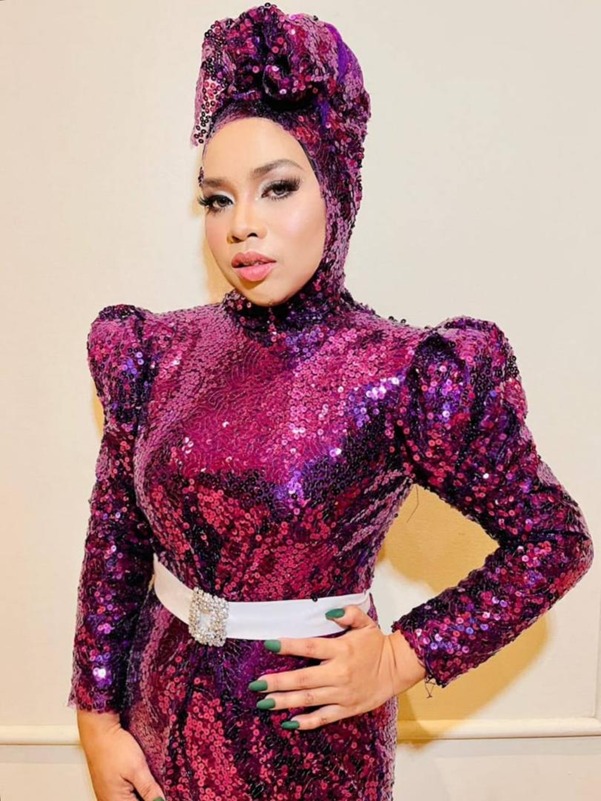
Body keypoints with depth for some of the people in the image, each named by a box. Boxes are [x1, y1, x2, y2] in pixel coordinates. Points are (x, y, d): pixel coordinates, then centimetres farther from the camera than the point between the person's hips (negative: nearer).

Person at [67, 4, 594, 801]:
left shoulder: (405, 376, -18)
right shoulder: (159, 353, -7)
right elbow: (115, 540, 1)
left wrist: (404, 658, -14)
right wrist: (99, 719, 1)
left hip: (308, 727, -3)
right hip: (162, 713, 3)